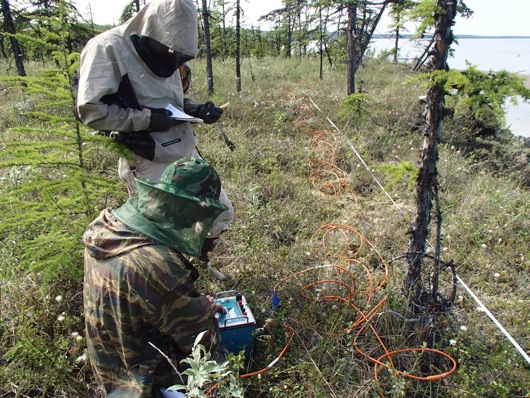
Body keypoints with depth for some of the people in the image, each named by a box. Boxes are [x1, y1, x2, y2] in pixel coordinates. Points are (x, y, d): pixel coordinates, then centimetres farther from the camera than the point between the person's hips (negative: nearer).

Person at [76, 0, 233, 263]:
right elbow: (90, 110, -18)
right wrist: (148, 119, -20)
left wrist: (196, 109, 1)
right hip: (149, 164, -7)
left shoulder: (168, 53, 9)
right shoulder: (108, 49, -12)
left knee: (221, 214, 15)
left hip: (187, 155, 8)